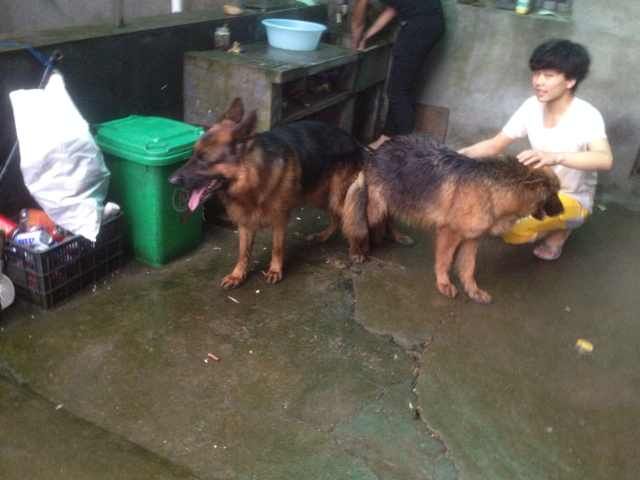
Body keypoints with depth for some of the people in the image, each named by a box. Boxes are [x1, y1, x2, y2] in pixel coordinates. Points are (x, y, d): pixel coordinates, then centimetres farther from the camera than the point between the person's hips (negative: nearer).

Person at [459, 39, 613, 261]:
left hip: (572, 200, -6)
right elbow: (495, 145, -2)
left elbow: (605, 160, -42)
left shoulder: (586, 115, -25)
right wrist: (462, 154, -20)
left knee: (512, 229, -31)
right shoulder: (532, 106, -8)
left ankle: (560, 229, 3)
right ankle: (542, 226, 10)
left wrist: (555, 157, -56)